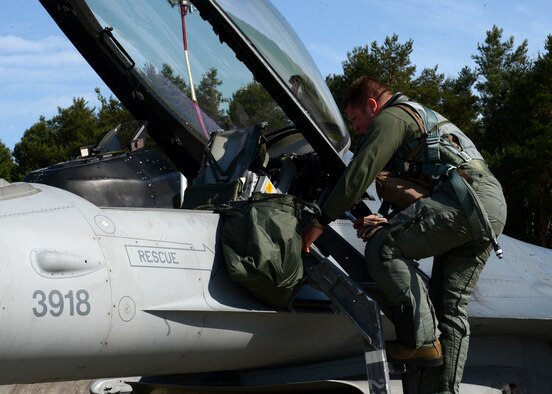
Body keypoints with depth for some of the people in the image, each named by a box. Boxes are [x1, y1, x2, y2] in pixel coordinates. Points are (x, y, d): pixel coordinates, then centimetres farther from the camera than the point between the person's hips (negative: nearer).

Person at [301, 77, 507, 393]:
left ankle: (422, 340, -12)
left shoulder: (391, 117, 4)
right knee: (452, 309, 9)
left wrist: (321, 222, 1)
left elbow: (359, 174, -4)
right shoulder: (426, 120, 35)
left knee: (383, 248, -11)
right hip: (495, 204, 10)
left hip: (466, 197, -10)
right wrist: (392, 224, 20)